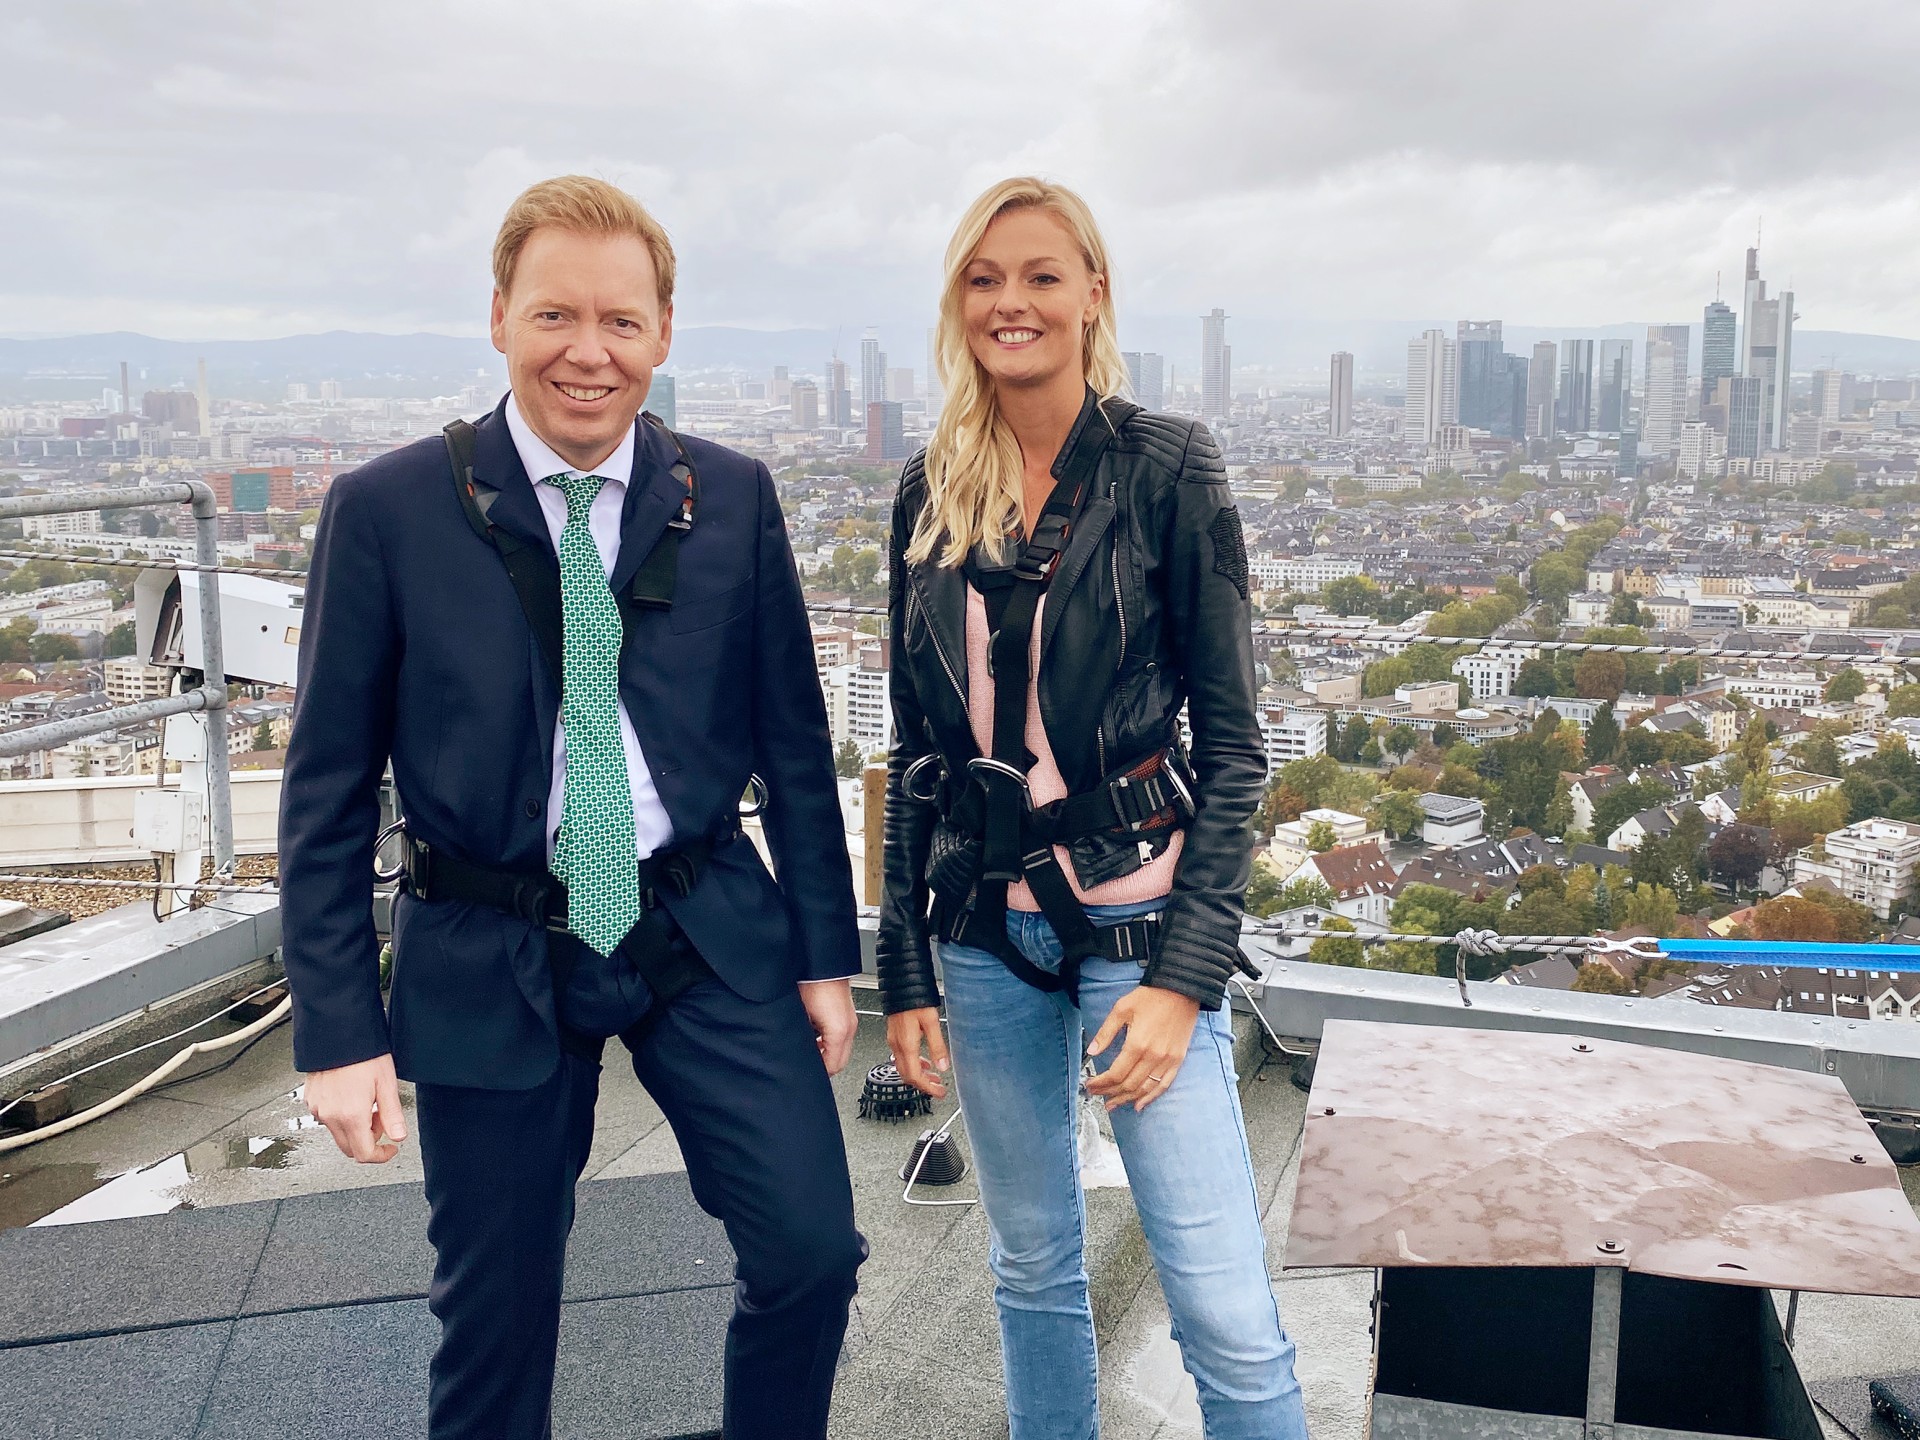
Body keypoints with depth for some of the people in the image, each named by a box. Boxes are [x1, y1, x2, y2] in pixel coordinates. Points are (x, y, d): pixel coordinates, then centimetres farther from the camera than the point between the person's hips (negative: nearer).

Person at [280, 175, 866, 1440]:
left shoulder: (732, 499, -1)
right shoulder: (388, 510, -7)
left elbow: (794, 740, 5)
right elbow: (328, 789, -3)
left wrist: (825, 949, 5)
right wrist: (340, 1029, -5)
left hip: (708, 933, 2)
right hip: (491, 959, -1)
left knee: (814, 1251, -2)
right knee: (496, 1319, 11)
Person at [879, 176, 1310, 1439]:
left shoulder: (1166, 468, -6)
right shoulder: (933, 490, 5)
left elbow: (1232, 740, -6)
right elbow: (919, 748, 9)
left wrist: (1187, 972, -13)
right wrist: (906, 968, 6)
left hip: (1135, 913, -4)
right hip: (987, 930, 4)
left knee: (1228, 1315, -3)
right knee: (1033, 1272, 17)